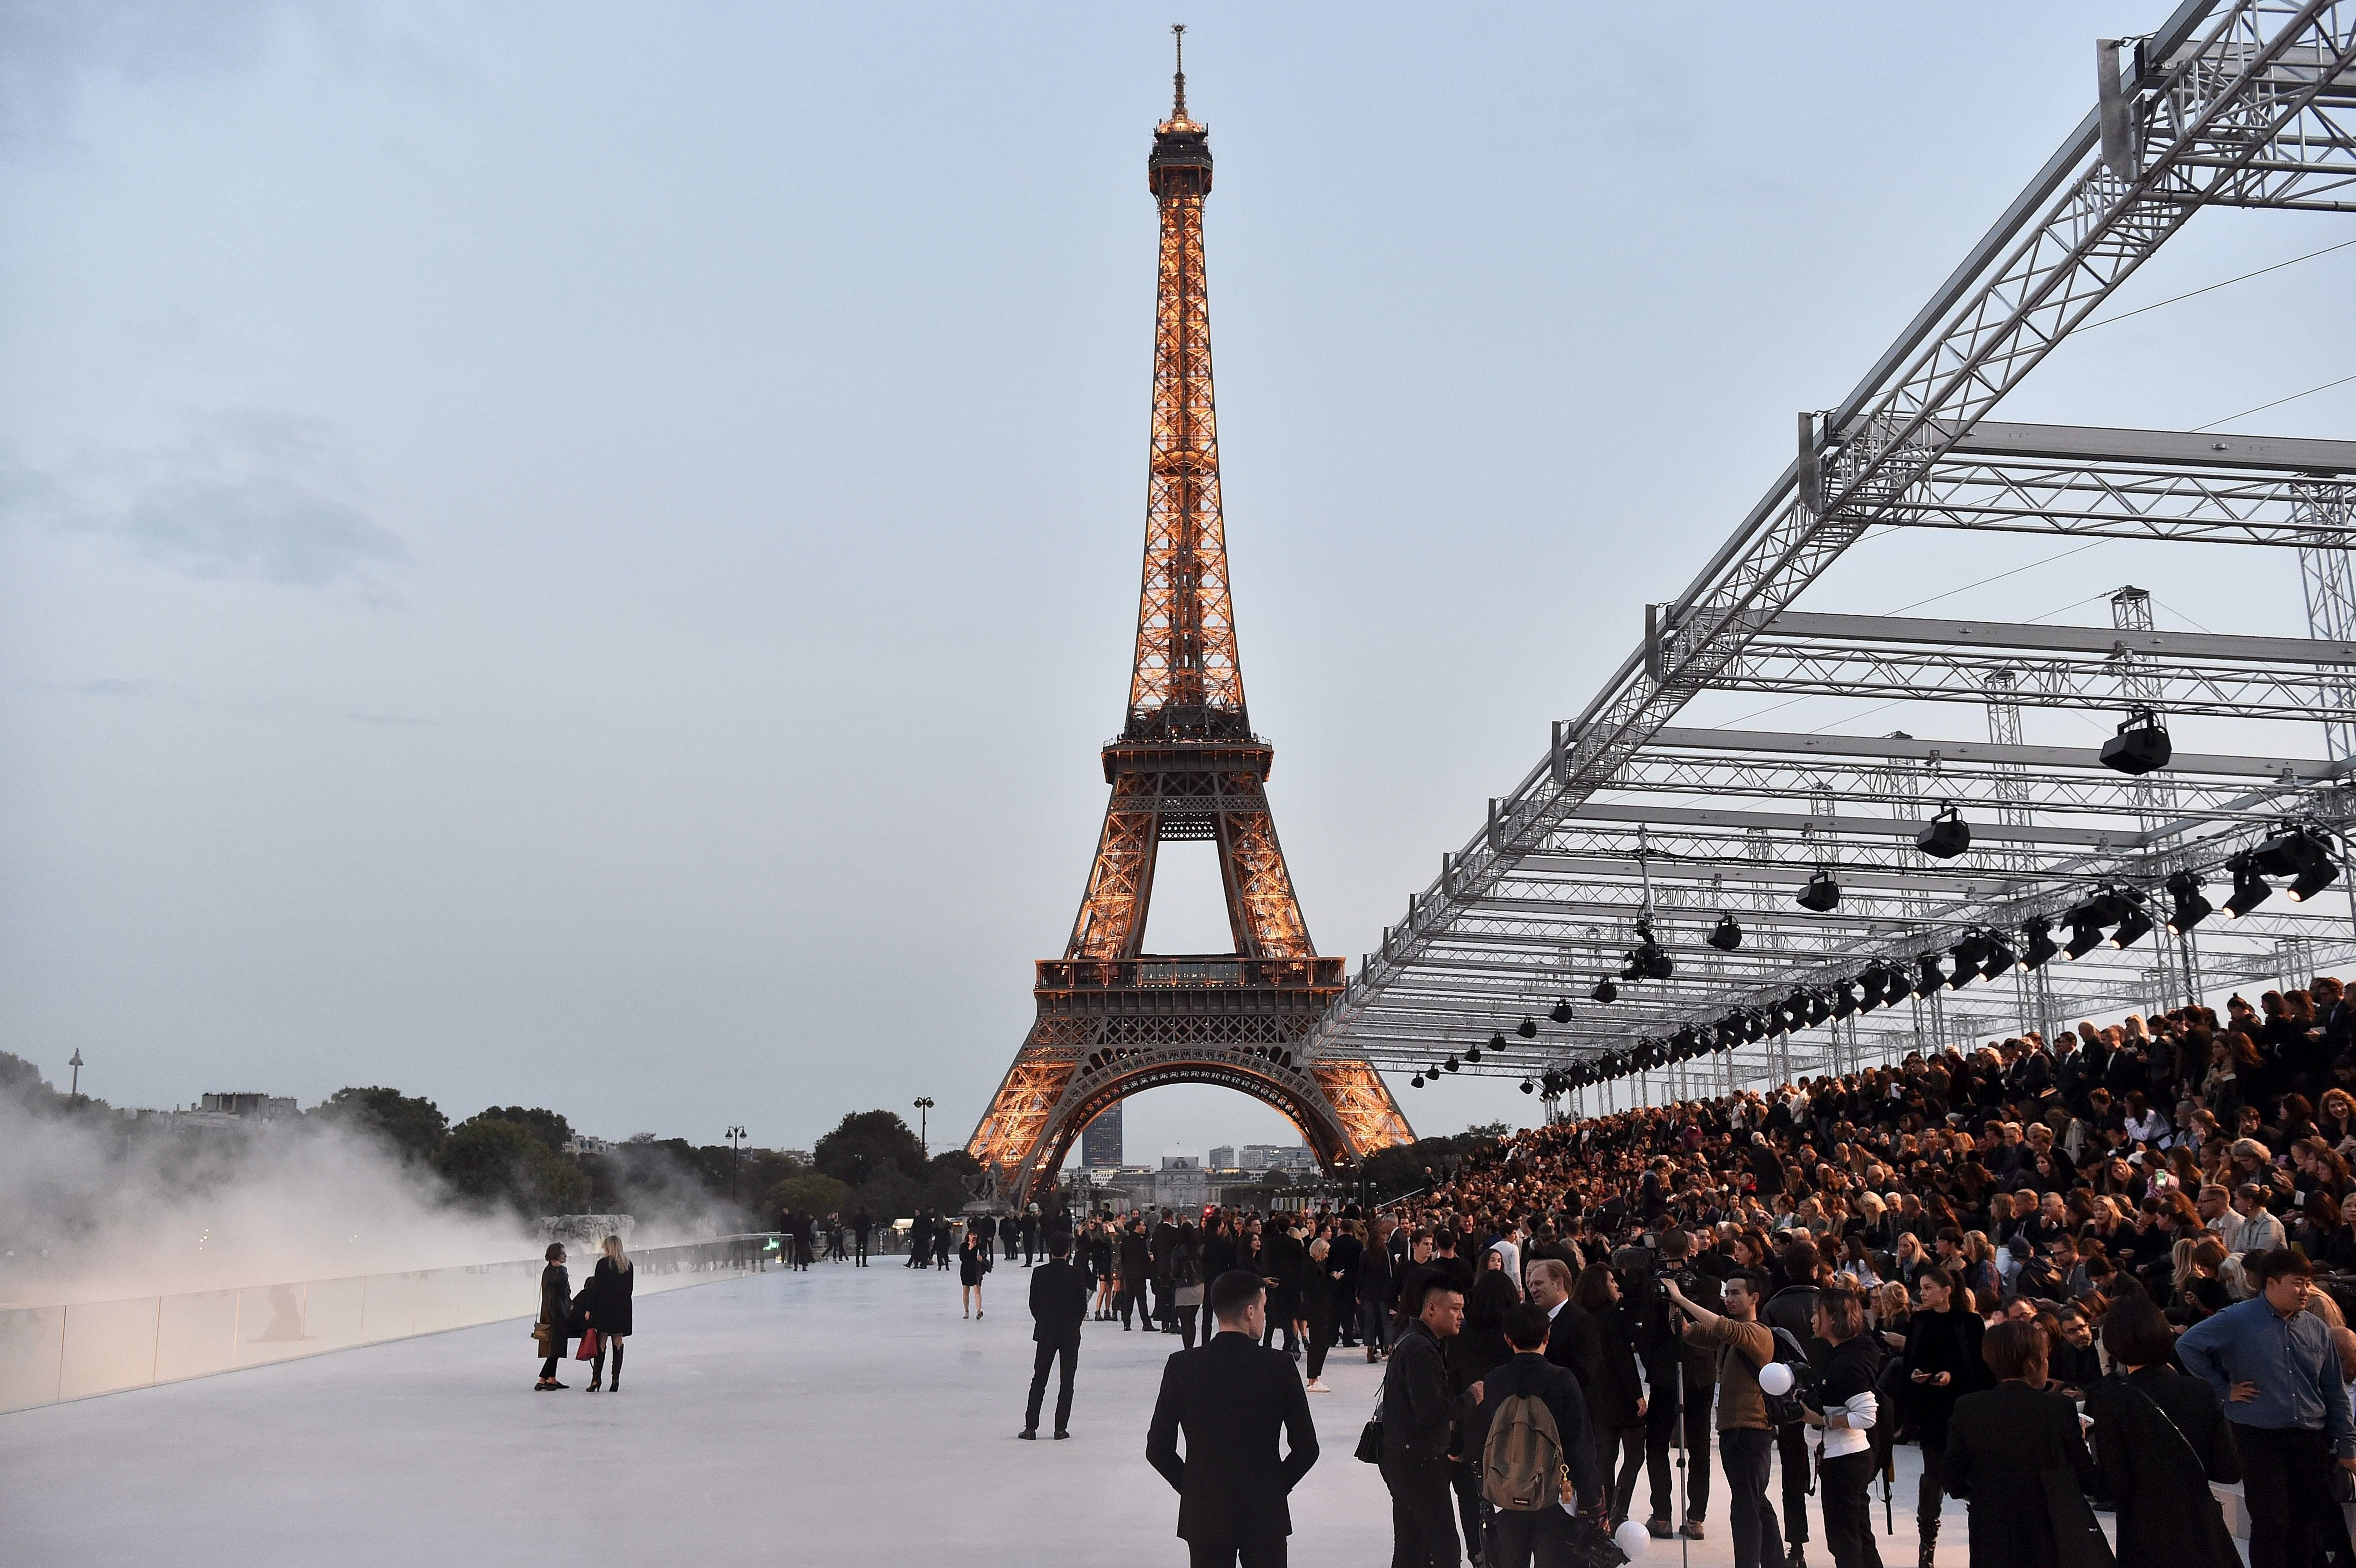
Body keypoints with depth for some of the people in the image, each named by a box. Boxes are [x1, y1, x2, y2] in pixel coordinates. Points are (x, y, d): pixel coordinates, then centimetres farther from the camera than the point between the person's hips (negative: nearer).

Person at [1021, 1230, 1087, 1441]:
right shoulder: (1076, 1275, -11)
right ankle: (1061, 1429, 5)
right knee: (1066, 1382, 7)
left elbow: (1033, 1304, -1)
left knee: (1039, 1380, 10)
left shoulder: (1040, 1274, -6)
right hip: (1070, 1335, -2)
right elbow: (1082, 1307, -7)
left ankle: (1031, 1427, 6)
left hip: (1045, 1333, 2)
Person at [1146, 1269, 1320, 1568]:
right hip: (1266, 1514, -1)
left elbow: (1158, 1449, -4)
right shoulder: (1280, 1366, -11)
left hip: (1203, 1513, 1)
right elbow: (1306, 1448, -6)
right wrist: (1279, 1485, 9)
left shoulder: (1182, 1366, -8)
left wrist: (1191, 1486, 10)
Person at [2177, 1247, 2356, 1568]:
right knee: (2271, 1524, -1)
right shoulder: (2239, 1320, -9)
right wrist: (2224, 1389, -8)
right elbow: (2187, 1345, -10)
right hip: (2259, 1437, -4)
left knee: (2307, 1523, 12)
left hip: (2312, 1439, 5)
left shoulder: (2317, 1329, 6)